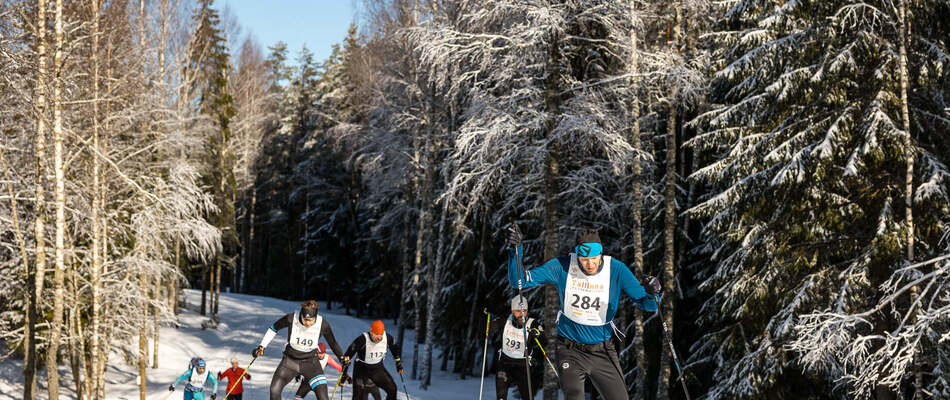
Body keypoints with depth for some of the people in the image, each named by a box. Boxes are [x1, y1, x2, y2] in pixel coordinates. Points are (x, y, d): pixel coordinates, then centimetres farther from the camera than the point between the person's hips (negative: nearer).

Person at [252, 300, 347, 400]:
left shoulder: (323, 324, -18)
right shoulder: (291, 319, -20)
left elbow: (332, 342, 1)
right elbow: (274, 328, -1)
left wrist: (342, 357, 8)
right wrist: (262, 346, 1)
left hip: (310, 361, -1)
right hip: (290, 360, 1)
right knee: (274, 391, -11)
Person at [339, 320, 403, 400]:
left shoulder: (387, 338, -14)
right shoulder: (362, 339, -26)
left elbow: (395, 348, 9)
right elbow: (348, 355, -19)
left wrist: (399, 363, 15)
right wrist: (343, 374, -17)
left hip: (378, 369, 4)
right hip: (362, 369, -4)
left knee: (392, 389, -9)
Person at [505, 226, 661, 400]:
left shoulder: (616, 269, -10)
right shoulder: (562, 267, -12)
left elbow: (647, 305, -9)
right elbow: (519, 281, -13)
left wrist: (651, 294, -33)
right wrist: (515, 248, -28)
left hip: (603, 353, 2)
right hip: (571, 352, -2)